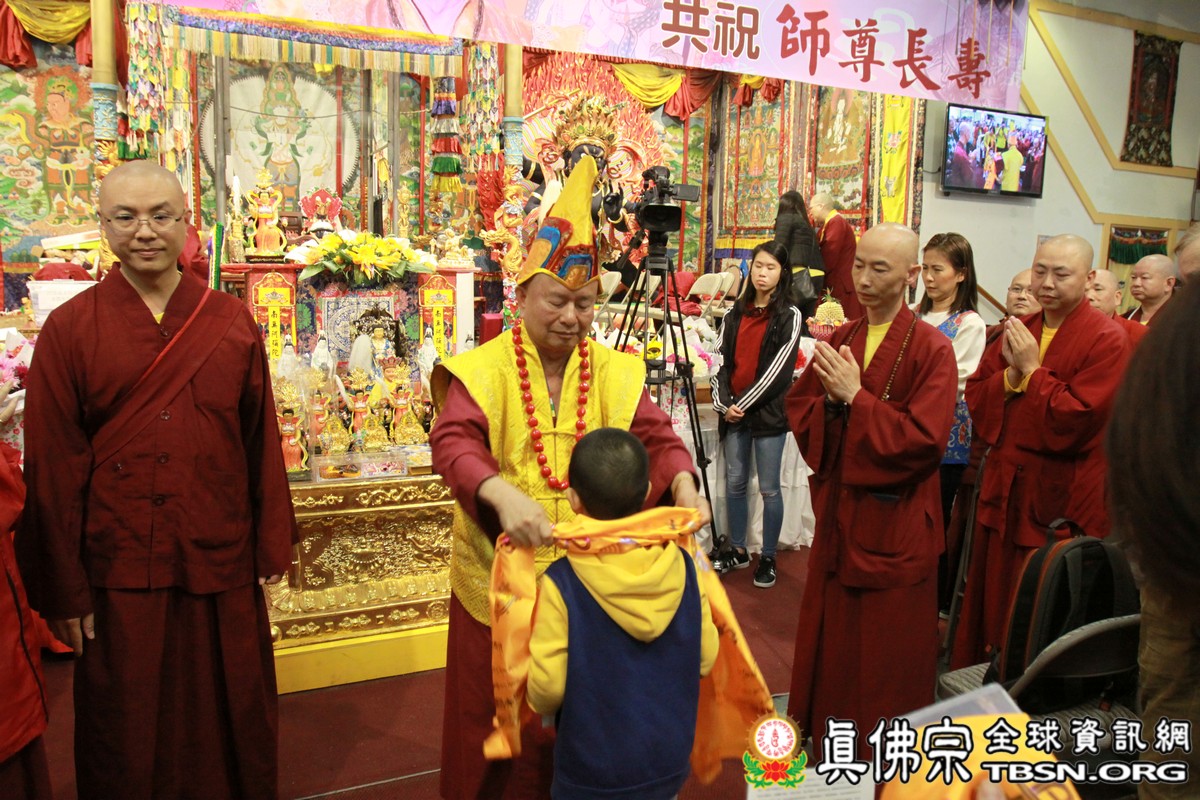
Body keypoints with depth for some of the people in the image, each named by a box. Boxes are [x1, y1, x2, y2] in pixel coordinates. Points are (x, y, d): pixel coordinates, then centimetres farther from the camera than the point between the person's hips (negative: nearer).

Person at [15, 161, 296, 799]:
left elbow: (263, 442, 3)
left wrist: (272, 549, 3)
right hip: (119, 573, -1)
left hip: (224, 569, 2)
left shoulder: (232, 322, 2)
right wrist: (64, 592, -3)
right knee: (127, 744, 15)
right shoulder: (68, 329, -3)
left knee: (234, 727, 16)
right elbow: (51, 469, -3)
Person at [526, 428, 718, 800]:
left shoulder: (562, 583, -24)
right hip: (669, 761, 3)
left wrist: (538, 701, 4)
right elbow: (705, 659, -3)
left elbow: (546, 689, -18)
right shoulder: (681, 566, -14)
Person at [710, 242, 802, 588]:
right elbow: (722, 359, 7)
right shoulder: (735, 313, 11)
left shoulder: (789, 316, -3)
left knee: (769, 489, 1)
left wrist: (744, 404, -11)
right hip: (733, 412, 5)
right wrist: (723, 404, -6)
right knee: (734, 482, 11)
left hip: (769, 413, -5)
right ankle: (737, 551, 25)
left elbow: (778, 369, -10)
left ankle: (768, 558, 13)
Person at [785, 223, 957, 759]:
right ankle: (828, 751, 35)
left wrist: (855, 398, -20)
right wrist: (830, 400, -16)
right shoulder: (837, 342, 7)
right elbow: (799, 412, 4)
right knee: (831, 638, 16)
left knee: (886, 652, 8)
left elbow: (922, 439, -20)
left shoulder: (932, 350, -11)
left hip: (894, 524, -5)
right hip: (837, 514, 6)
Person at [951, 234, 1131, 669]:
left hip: (1060, 498, -6)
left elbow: (1075, 421, -20)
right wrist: (1011, 374, -12)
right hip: (1003, 490, 6)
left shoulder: (1107, 340, -10)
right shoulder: (1016, 331, 11)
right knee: (990, 599, 15)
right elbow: (975, 396, 6)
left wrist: (1032, 370, -15)